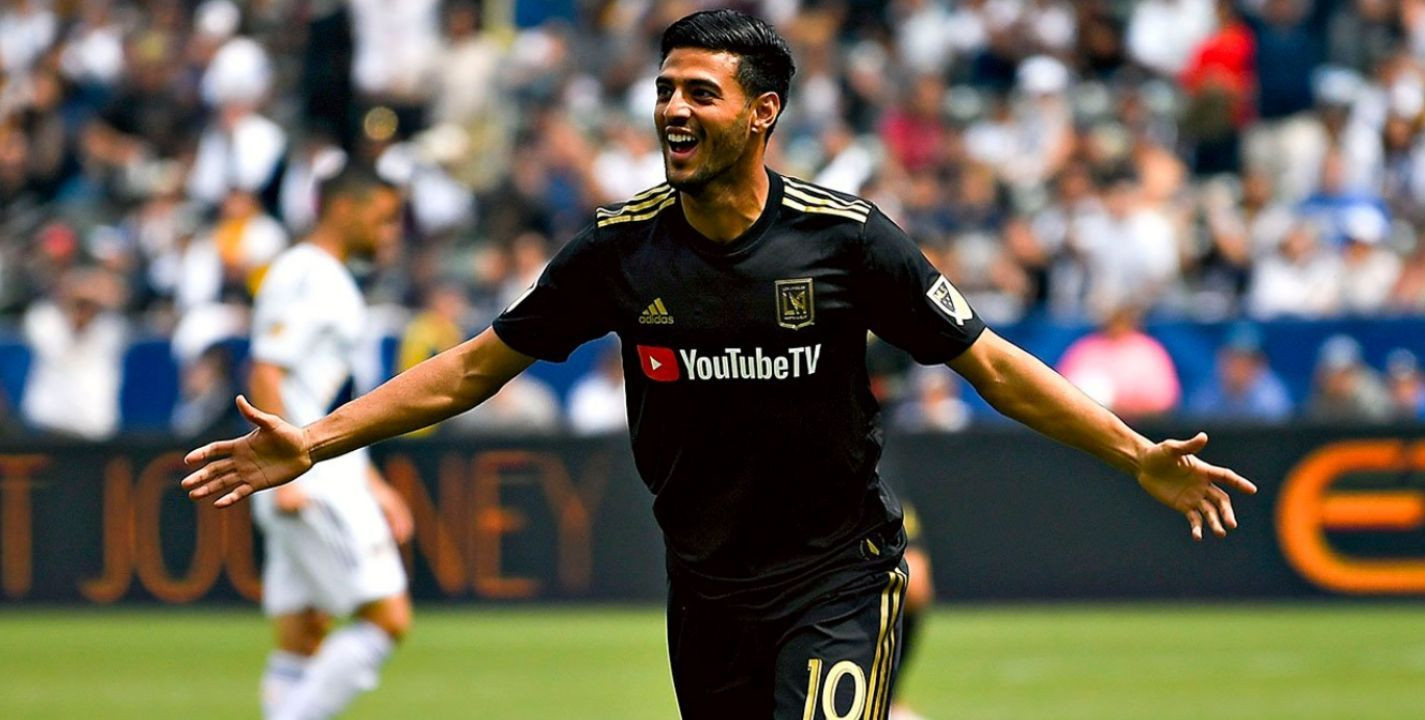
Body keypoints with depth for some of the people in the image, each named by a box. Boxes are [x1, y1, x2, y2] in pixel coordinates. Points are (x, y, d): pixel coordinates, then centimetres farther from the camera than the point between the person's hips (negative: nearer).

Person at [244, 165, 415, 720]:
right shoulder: (304, 276, -10)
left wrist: (372, 485, 26)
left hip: (332, 477, 10)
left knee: (301, 640, 7)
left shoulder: (330, 281, 21)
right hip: (310, 483, -10)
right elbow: (265, 376, -18)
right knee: (388, 618, -12)